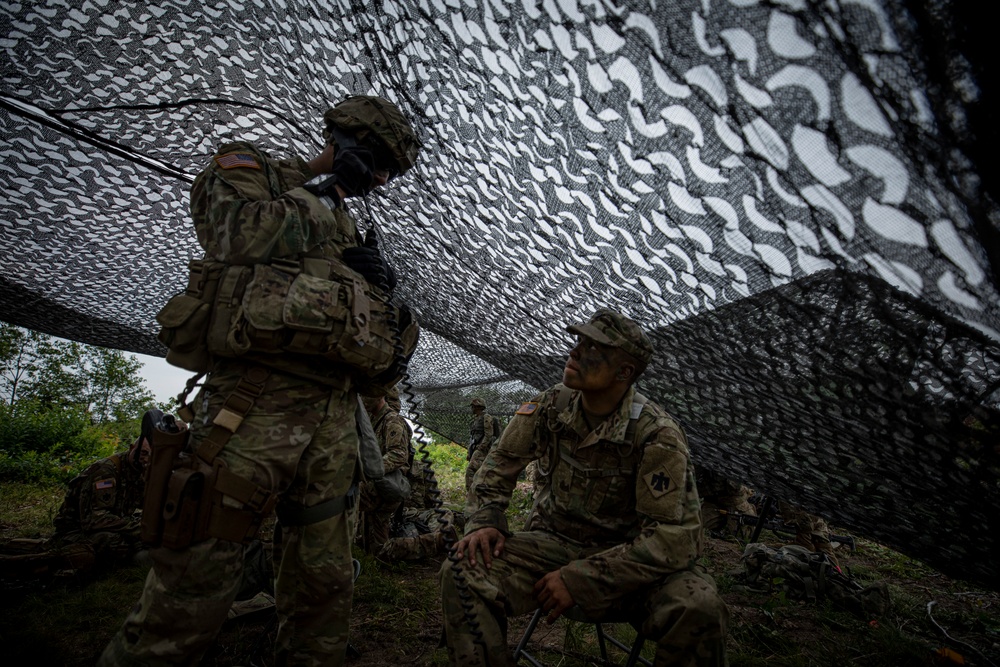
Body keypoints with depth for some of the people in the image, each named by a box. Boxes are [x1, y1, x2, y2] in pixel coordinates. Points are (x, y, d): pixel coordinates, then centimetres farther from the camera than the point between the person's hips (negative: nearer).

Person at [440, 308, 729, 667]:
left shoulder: (657, 435, -20)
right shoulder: (550, 406, -7)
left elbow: (676, 537, -22)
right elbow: (502, 461, 8)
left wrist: (580, 579, -24)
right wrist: (483, 520, -10)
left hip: (622, 554, -2)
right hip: (551, 541, 3)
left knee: (700, 610, -32)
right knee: (462, 574, -24)